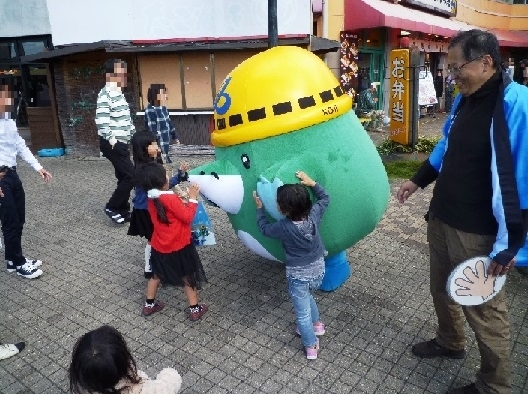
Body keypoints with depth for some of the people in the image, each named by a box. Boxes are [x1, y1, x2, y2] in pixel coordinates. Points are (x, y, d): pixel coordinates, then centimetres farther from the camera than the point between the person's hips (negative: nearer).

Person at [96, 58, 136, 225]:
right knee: (131, 176, -11)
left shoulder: (118, 93, 16)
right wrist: (111, 139, -24)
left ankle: (123, 211, 20)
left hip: (121, 143, 9)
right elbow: (101, 119, -23)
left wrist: (134, 134, 20)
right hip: (112, 144, -9)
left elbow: (126, 118, 23)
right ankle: (112, 207, 2)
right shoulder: (105, 94, -14)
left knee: (124, 177, 11)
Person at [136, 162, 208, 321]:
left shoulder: (151, 199, 0)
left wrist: (182, 199, 4)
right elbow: (187, 217, -20)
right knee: (188, 277, 11)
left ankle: (149, 305, 38)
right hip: (179, 247, -6)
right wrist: (192, 198, -14)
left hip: (159, 247, 7)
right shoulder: (171, 199, -25)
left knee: (156, 275, 26)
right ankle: (195, 309, 22)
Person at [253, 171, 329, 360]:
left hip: (298, 276, -5)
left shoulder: (284, 227, -27)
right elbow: (325, 198, 4)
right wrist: (311, 183, -1)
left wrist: (259, 207, 6)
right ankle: (316, 324, 54)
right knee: (307, 297, 35)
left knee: (303, 313, 16)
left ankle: (311, 346, 33)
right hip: (318, 271, 6)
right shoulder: (314, 215, -17)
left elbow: (264, 228, -4)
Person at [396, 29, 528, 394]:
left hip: (478, 233, -8)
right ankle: (449, 342, 50)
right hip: (442, 218, 8)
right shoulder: (464, 100, 5)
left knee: (484, 309, 8)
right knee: (443, 289, 24)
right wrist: (418, 180, 23)